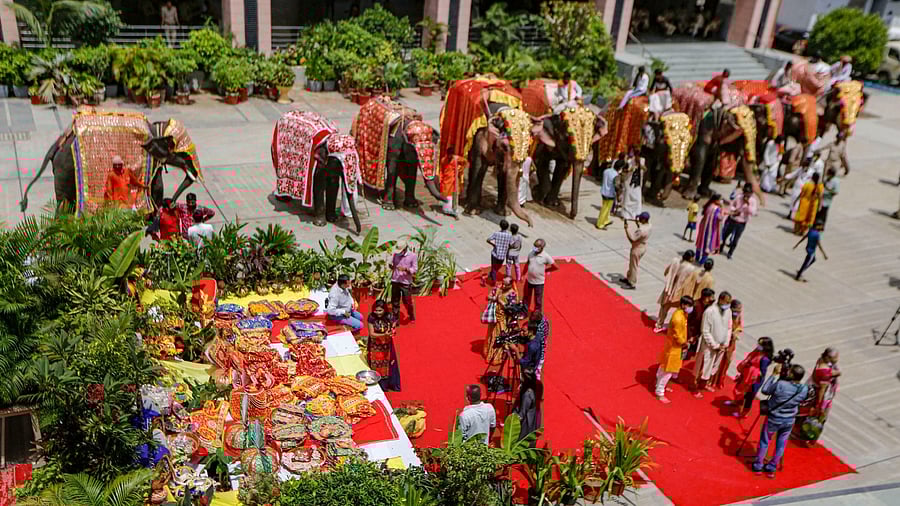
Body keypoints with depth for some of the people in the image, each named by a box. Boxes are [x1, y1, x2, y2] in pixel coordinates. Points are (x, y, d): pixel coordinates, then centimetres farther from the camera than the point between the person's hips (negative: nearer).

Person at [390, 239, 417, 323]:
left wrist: (405, 269, -23)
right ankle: (395, 319, 18)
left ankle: (412, 317, 28)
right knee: (394, 301, 7)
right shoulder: (396, 254, 5)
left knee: (407, 301, 3)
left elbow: (415, 269, -6)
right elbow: (392, 264, 17)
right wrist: (391, 266, -7)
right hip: (395, 281, 3)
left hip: (406, 282, -3)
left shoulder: (412, 256, -6)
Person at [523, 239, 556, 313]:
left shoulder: (546, 256, -17)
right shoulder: (531, 253, -4)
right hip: (529, 280, 5)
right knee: (526, 297, 21)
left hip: (539, 282, -4)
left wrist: (544, 269, -5)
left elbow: (555, 267, -9)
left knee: (538, 300, 10)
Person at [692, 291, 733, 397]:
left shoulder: (728, 311, -5)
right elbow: (705, 331, -20)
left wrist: (725, 344, -3)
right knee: (703, 368, 6)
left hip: (721, 346, 6)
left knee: (713, 367, 21)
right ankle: (696, 388, 22)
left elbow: (729, 328, 5)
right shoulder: (710, 311, -24)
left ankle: (704, 384, 42)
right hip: (709, 346, -6)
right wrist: (715, 345, -18)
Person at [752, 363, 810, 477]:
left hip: (774, 419, -3)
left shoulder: (780, 384, -28)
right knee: (781, 444, 20)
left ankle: (758, 466, 28)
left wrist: (774, 374, -9)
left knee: (764, 442, 16)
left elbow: (765, 390, -12)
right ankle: (771, 468, 32)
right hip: (789, 421, 3)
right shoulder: (804, 389, -14)